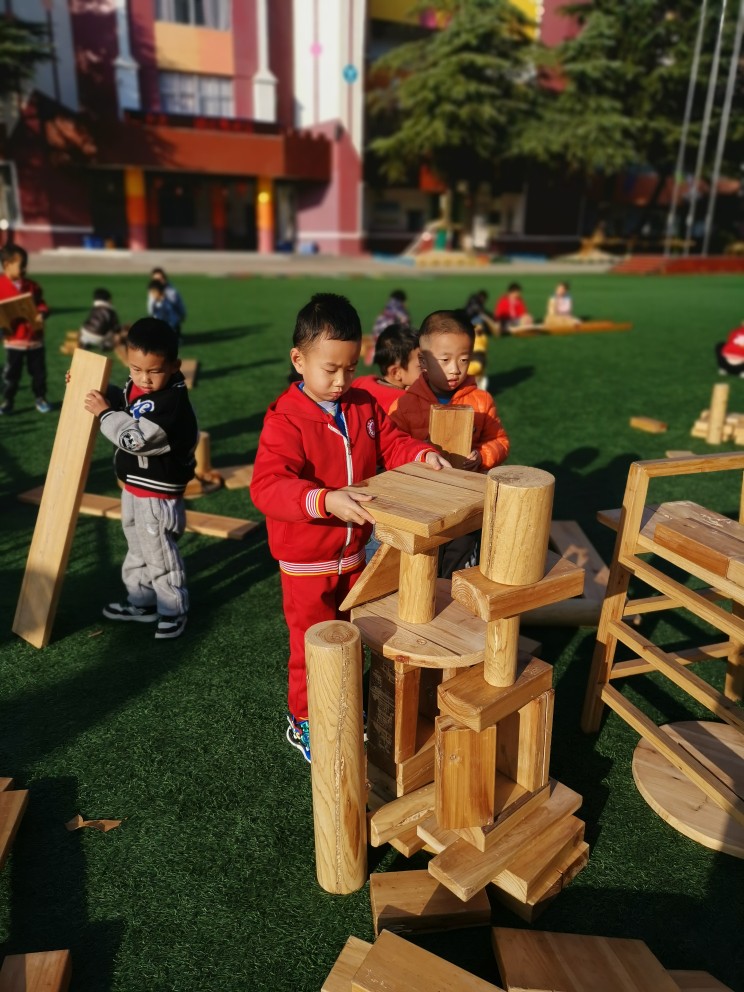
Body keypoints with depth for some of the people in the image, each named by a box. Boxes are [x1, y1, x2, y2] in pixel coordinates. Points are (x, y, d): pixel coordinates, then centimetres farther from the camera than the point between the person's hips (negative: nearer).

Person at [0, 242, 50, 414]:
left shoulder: (32, 286, 5)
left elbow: (41, 304, 9)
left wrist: (41, 314, -12)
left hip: (35, 338, 3)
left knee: (38, 371, 10)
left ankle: (40, 398, 25)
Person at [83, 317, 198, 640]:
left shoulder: (172, 403, -29)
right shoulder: (136, 387, -1)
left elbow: (134, 438, -33)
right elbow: (120, 402, 23)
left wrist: (104, 412, -21)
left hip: (157, 495, -10)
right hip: (134, 488, 10)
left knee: (159, 555, 6)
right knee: (138, 550, 24)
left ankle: (174, 610, 24)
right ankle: (141, 602, 41)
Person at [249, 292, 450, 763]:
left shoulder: (364, 406, -2)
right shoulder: (285, 419, -23)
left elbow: (391, 443, 8)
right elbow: (267, 486, -33)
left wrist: (424, 455, -13)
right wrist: (326, 500, -47)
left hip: (354, 554, 6)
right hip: (307, 563, -6)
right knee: (313, 646, 11)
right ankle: (304, 721, 35)